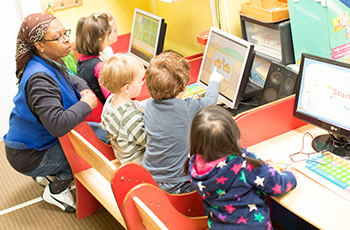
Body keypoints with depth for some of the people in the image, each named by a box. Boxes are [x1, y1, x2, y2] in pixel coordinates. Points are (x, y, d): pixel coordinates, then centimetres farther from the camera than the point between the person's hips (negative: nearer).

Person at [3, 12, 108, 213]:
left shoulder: (52, 64, -1)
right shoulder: (40, 78, -31)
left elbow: (71, 79, 20)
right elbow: (58, 124, -41)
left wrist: (85, 90, -3)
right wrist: (86, 104, -25)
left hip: (43, 137, 9)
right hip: (29, 156, -9)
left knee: (101, 132, 9)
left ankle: (50, 172, 19)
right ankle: (57, 190, 3)